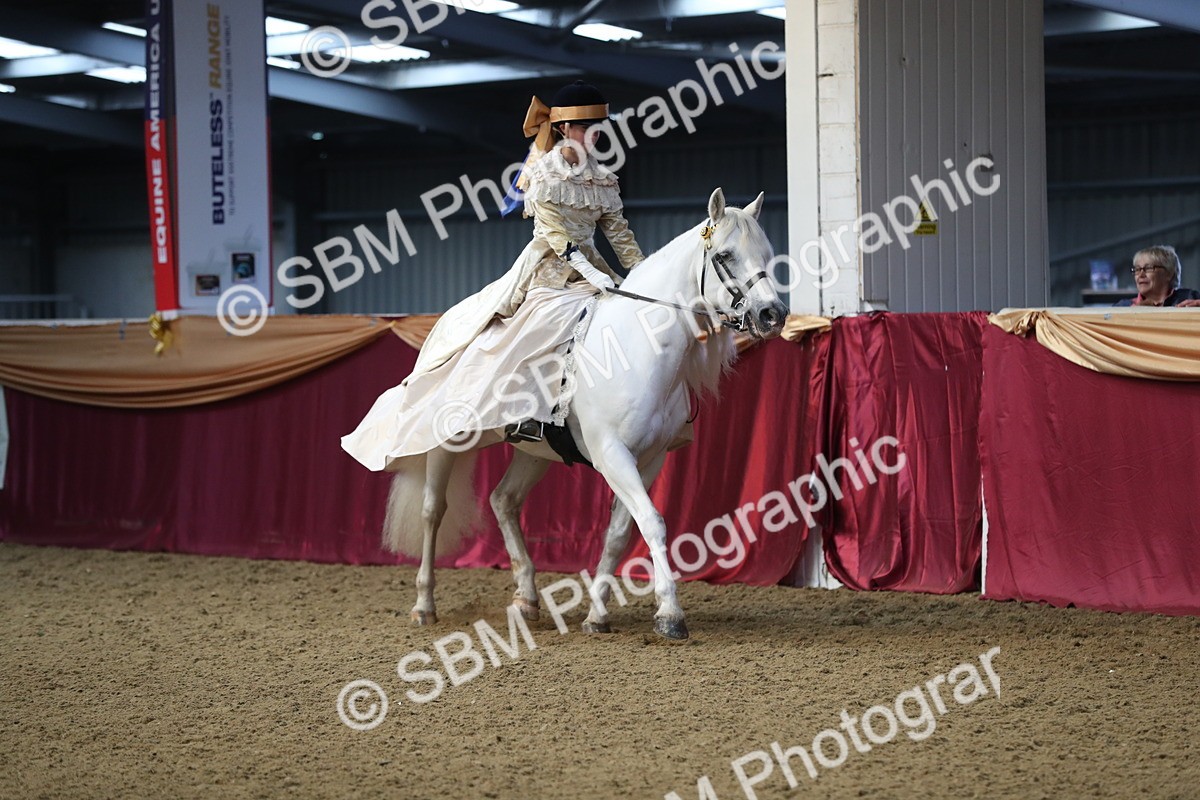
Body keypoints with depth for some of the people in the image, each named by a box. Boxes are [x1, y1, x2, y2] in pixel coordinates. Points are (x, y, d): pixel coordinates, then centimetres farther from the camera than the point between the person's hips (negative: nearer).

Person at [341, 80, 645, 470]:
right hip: (547, 270, -6)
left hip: (589, 270, 6)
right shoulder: (544, 173, -7)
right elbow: (557, 234, -16)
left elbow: (619, 233, 10)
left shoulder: (602, 179, 10)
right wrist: (593, 274, -26)